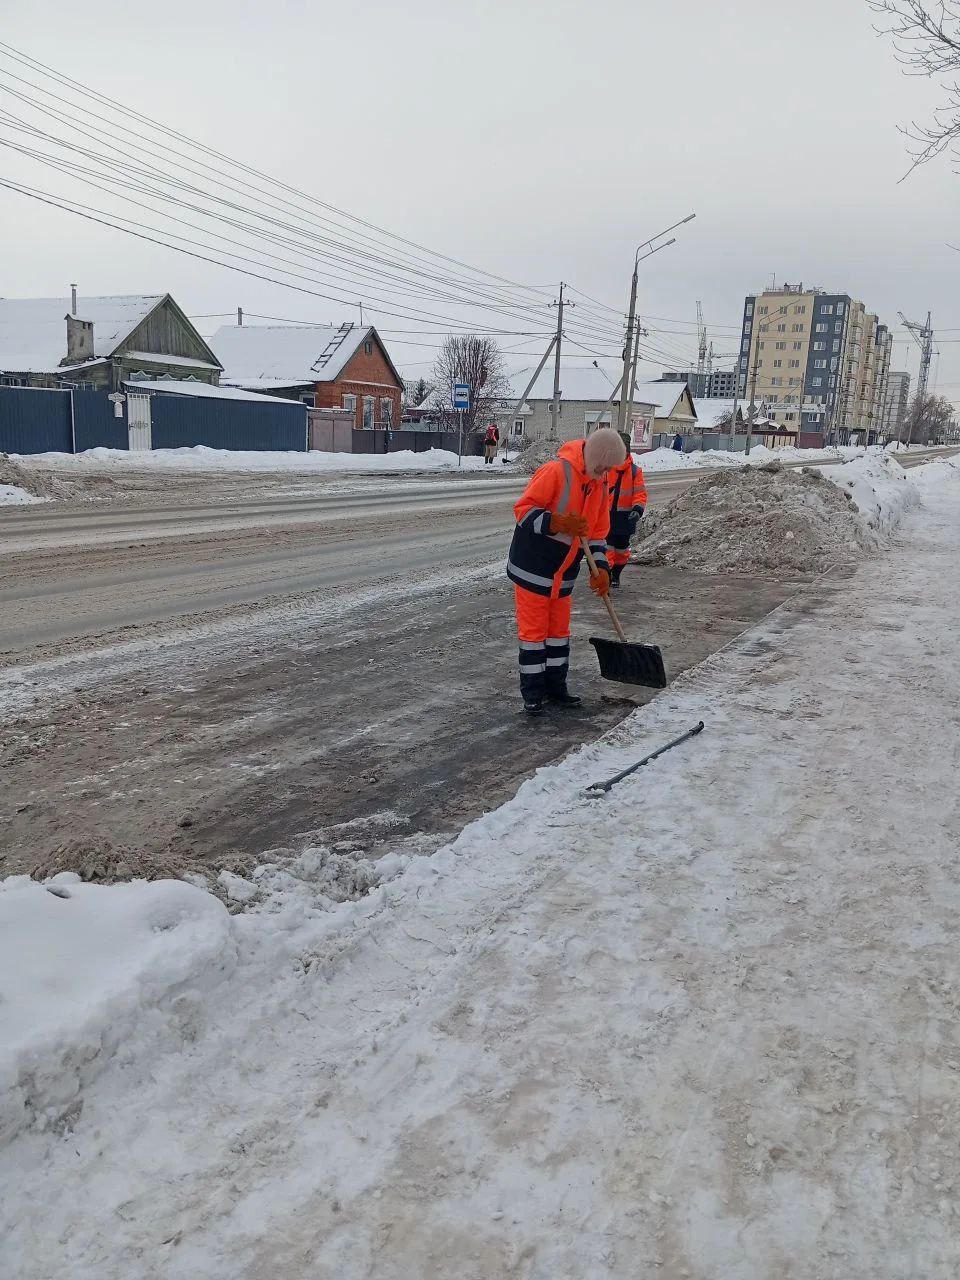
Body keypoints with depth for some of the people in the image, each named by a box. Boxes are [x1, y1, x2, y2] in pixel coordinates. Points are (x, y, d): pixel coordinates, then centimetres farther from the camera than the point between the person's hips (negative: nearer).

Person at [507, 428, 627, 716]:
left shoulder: (600, 485, 6)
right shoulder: (556, 471, -19)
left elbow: (599, 530, 10)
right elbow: (523, 509, -21)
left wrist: (601, 567, -2)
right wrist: (559, 523, -32)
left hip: (563, 573, 7)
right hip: (533, 567, -7)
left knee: (559, 630, 14)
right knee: (533, 630, -1)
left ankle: (556, 686, 26)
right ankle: (532, 693, 9)